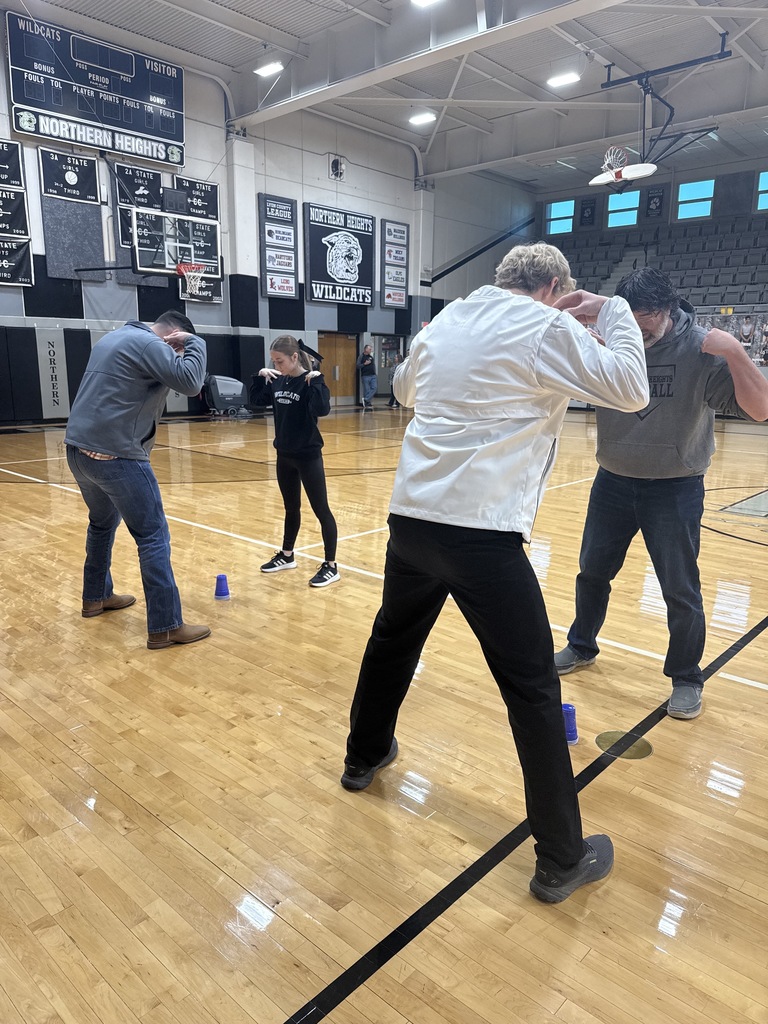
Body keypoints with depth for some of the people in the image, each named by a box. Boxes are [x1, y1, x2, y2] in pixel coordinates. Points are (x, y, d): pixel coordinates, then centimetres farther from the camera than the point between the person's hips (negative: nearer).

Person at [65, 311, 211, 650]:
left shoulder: (114, 338, 19)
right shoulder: (149, 344, -10)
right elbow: (190, 382, -19)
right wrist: (195, 343, -3)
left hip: (79, 448, 10)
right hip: (115, 454, -10)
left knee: (102, 522, 27)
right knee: (153, 536, -5)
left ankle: (95, 597, 42)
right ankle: (166, 627, -4)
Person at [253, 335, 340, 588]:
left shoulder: (310, 381, -15)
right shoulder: (277, 381, 4)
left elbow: (322, 409, -30)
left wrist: (316, 380, -29)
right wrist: (260, 377, 3)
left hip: (308, 455, -7)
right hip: (284, 455, 7)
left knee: (320, 509, 0)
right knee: (291, 508, 20)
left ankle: (331, 566, 8)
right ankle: (287, 556, 34)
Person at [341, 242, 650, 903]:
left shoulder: (445, 319, 15)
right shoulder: (546, 328, -4)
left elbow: (405, 389, 31)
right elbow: (632, 390, -4)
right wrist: (613, 310, 9)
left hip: (411, 516, 7)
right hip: (482, 533, -7)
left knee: (393, 641, 27)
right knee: (533, 688, 4)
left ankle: (364, 755, 49)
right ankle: (562, 859, 16)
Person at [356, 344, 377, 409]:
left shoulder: (371, 357, 16)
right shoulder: (361, 356, -1)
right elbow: (358, 366, -8)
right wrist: (365, 364, -18)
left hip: (373, 375, 5)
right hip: (365, 376, -5)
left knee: (374, 387, -11)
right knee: (366, 390, -3)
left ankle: (366, 400, -7)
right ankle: (368, 403, 5)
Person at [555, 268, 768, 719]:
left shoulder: (701, 350, -15)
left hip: (675, 490, -3)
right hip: (613, 482, 3)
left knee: (681, 590, 3)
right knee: (592, 571, 16)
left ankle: (687, 679, 25)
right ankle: (581, 647, 38)